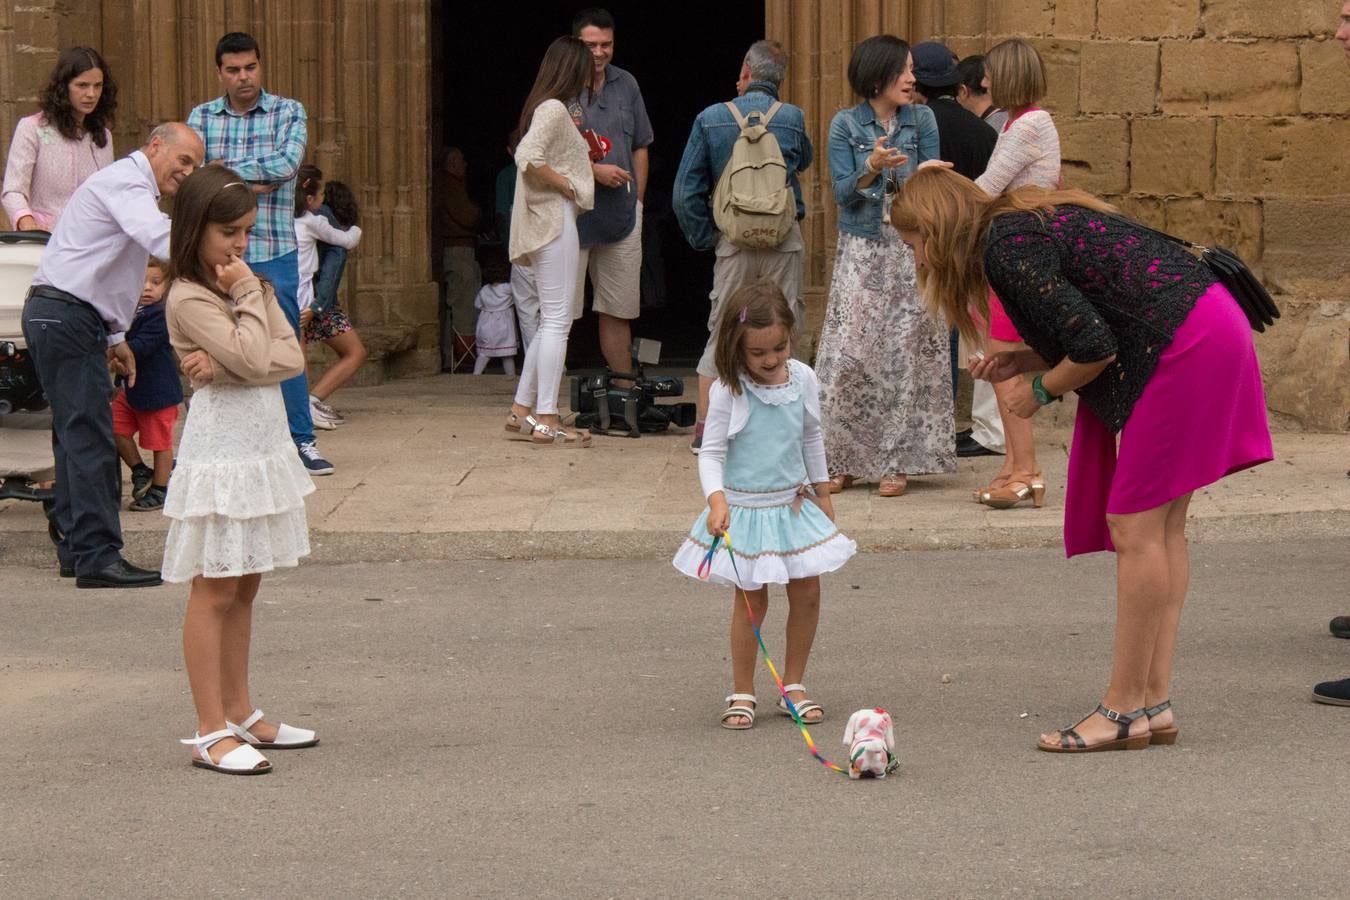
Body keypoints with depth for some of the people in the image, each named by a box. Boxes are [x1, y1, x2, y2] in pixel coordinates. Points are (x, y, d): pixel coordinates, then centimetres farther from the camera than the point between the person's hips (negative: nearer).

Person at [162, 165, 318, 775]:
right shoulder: (188, 299, -14)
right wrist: (247, 296, -11)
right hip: (221, 451, -8)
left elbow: (291, 358, -1)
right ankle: (211, 734, -2)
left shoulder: (252, 285, 11)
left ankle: (240, 713, 21)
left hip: (264, 446, 8)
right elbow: (254, 359, -22)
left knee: (244, 587, 14)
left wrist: (224, 364, -15)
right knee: (215, 591, -4)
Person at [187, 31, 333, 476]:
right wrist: (253, 183, -15)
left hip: (273, 252, -1)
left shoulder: (288, 112, 2)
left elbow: (288, 163, -15)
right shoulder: (202, 117, 7)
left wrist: (224, 170, -11)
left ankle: (302, 440, 9)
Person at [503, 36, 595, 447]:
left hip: (546, 224, 10)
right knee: (557, 320, -8)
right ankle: (546, 422, -8)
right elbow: (528, 158, -25)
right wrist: (567, 185, -16)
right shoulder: (554, 108, -12)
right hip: (553, 220, -10)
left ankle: (521, 412, 16)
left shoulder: (545, 108, 17)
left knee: (551, 321, 14)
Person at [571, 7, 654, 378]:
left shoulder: (626, 85, 11)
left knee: (618, 311, 11)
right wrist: (595, 171, -16)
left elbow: (640, 148, 18)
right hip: (572, 215, -5)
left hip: (621, 216, 5)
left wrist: (637, 201, 11)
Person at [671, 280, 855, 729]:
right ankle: (742, 693, 12)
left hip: (792, 504, 4)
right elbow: (711, 452, -15)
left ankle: (793, 686, 20)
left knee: (807, 592, 5)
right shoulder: (729, 390, -16)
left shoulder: (802, 379, -2)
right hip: (744, 509, -4)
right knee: (750, 601, -1)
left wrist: (823, 491, 17)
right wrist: (716, 498, -30)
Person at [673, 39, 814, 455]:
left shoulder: (711, 119, 0)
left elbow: (686, 190, 0)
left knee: (721, 333, 7)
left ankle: (704, 430, 6)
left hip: (733, 239, 0)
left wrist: (703, 239, 9)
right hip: (785, 239, 0)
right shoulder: (792, 118, 0)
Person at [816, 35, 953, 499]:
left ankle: (897, 463, 4)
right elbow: (843, 192, -4)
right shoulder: (845, 125, 1)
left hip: (911, 250, 1)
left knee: (905, 355, -2)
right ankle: (846, 461, 4)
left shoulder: (922, 120, 3)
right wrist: (871, 170, -21)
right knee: (850, 354, -6)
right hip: (861, 251, -1)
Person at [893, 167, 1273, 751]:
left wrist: (1041, 388, 2)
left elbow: (1095, 347, -16)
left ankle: (1124, 711, -3)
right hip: (1212, 328, 10)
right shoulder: (1030, 221, 19)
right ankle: (1154, 702, 12)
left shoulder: (1007, 249, -11)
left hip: (1185, 345, -10)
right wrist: (1025, 361, 13)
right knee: (1161, 528, 10)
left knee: (1135, 527, -7)